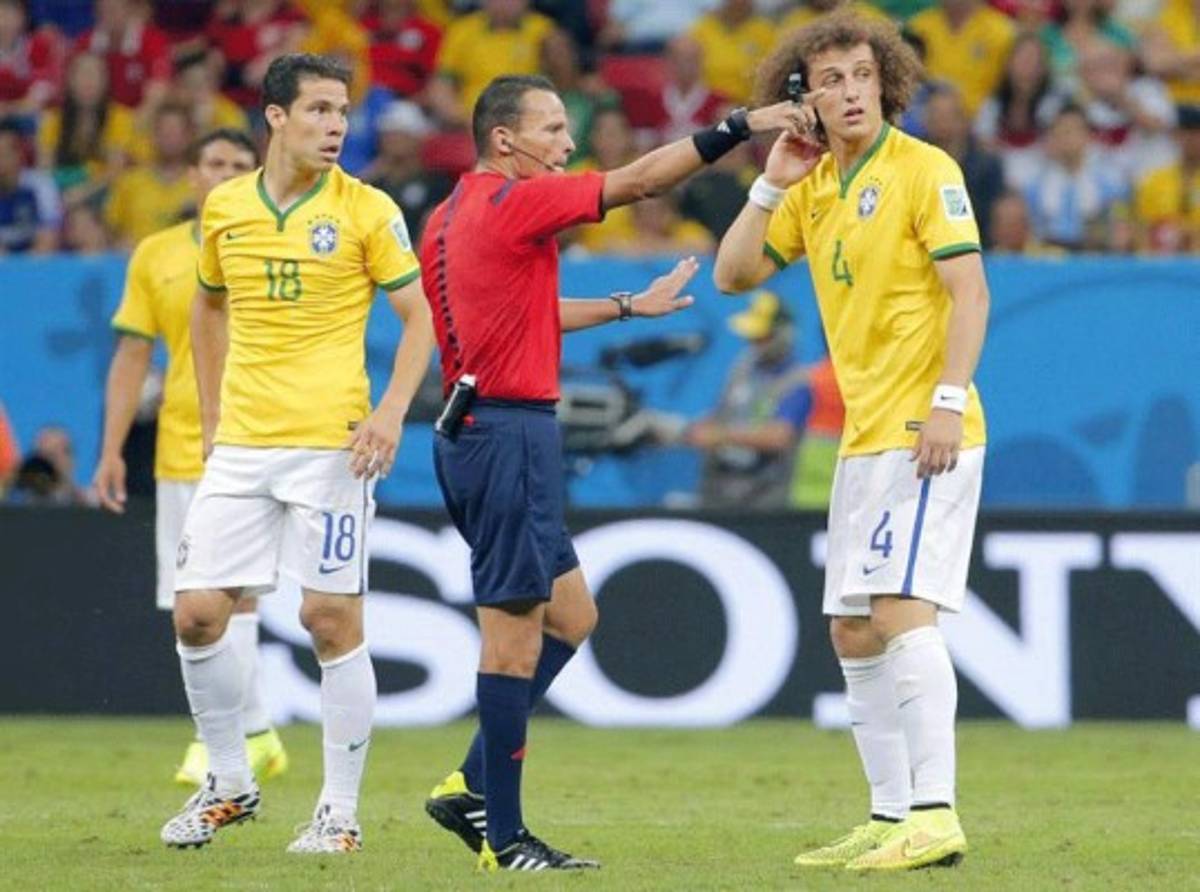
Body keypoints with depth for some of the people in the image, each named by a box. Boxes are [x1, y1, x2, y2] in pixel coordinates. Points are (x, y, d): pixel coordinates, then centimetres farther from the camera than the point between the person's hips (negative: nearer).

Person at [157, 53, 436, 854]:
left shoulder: (367, 211, -3)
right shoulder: (225, 207, 8)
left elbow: (420, 316, -1)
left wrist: (391, 412, -14)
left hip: (330, 445, -4)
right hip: (240, 448, 4)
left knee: (333, 619, -4)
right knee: (197, 613, -1)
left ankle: (341, 812, 5)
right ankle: (230, 785, 17)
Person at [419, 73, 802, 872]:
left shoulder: (449, 219, 16)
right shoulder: (515, 202, -12)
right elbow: (640, 181, -13)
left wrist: (630, 306, 34)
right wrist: (739, 127, -10)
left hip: (474, 429, 10)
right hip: (510, 433, -10)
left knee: (569, 615, 15)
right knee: (515, 631, -6)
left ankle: (474, 788, 13)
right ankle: (502, 837, -3)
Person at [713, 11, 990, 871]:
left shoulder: (924, 170, -8)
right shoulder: (815, 187, 14)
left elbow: (970, 292, -14)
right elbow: (733, 274, 16)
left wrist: (948, 401, -22)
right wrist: (771, 185, 6)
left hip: (923, 432, -9)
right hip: (864, 437, 9)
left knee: (902, 611, -18)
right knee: (854, 635, 9)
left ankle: (935, 816, -21)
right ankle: (890, 819, 15)